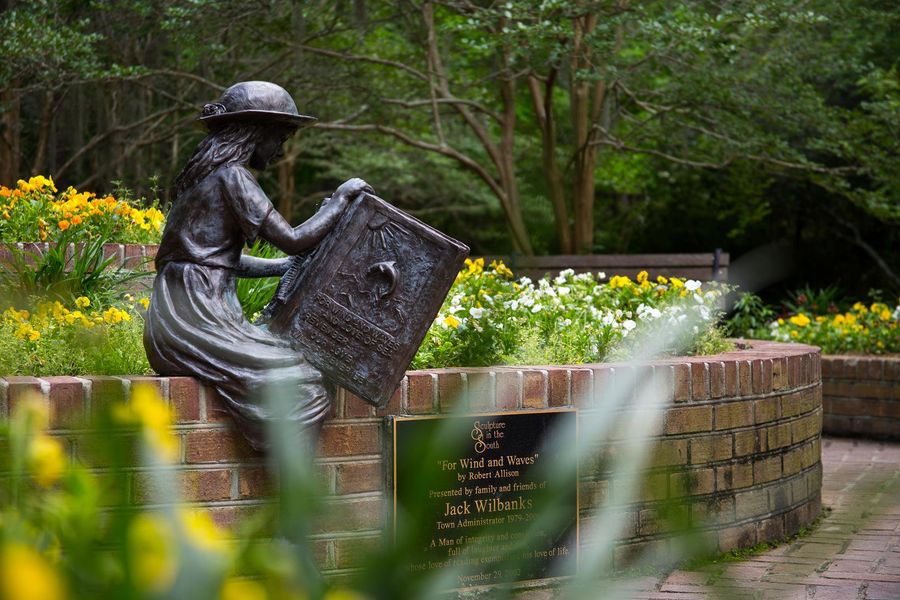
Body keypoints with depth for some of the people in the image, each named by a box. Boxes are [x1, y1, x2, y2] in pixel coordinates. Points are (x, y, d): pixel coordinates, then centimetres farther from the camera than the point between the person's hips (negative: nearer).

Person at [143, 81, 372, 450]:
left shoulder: (203, 172, 20)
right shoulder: (231, 175, -10)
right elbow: (292, 239, -13)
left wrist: (290, 266, 26)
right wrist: (342, 198, -1)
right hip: (198, 320, -10)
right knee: (300, 385, -12)